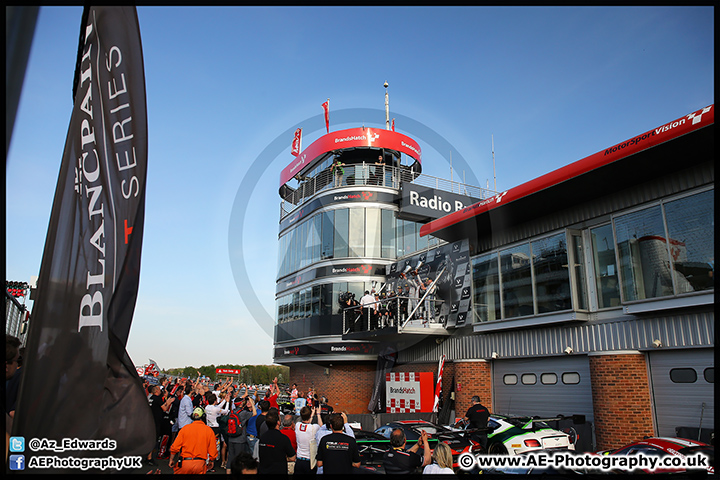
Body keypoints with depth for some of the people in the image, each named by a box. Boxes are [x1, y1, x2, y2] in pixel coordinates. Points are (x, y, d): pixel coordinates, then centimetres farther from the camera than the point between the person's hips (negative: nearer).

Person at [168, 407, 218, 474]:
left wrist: (171, 460, 16)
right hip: (200, 464, 0)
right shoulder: (209, 430, 1)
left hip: (184, 463, 0)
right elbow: (213, 451, 1)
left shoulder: (185, 428, 2)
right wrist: (211, 462, 19)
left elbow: (175, 447, 1)